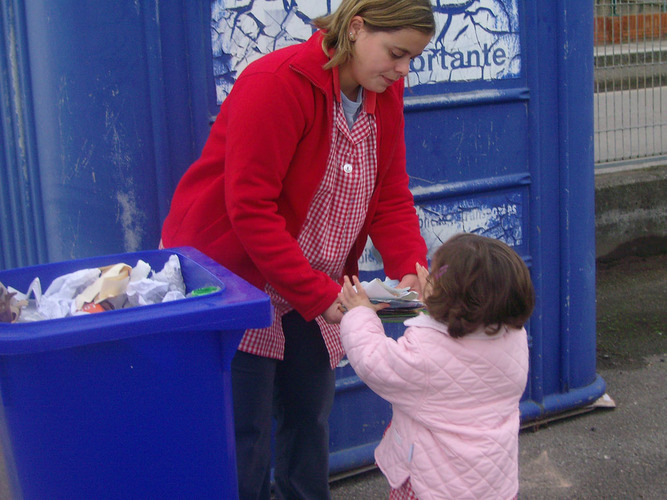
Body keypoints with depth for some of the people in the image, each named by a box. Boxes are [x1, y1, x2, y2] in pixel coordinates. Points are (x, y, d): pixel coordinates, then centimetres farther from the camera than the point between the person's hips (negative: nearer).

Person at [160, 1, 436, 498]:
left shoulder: (385, 92, -1)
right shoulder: (278, 83, -24)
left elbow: (391, 196, 2)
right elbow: (250, 209, -27)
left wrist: (410, 269, -15)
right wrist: (319, 293, -27)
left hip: (315, 288, 7)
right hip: (231, 271, -7)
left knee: (310, 417, 13)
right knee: (246, 435, -3)